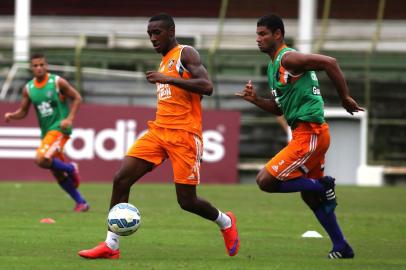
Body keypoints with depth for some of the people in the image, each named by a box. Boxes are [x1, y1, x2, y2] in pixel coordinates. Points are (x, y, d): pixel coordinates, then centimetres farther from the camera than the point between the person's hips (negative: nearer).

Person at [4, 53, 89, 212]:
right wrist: (11, 115, -9)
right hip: (46, 132, 6)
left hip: (59, 128, -6)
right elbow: (23, 112, 12)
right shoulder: (28, 89, 6)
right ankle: (81, 203, 20)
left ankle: (70, 168, -2)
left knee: (41, 160, -27)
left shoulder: (57, 82, -7)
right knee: (58, 175, 9)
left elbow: (77, 98, -2)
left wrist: (70, 118, -13)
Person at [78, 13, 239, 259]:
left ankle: (225, 222, 26)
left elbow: (207, 87, -20)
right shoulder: (165, 62, 20)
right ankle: (111, 245, -8)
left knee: (187, 201, -5)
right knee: (121, 179, -9)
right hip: (159, 131, 8)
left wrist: (168, 80, -23)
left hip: (184, 135, -8)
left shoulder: (186, 54, -5)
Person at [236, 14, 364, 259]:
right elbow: (279, 108, 24)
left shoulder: (288, 59, -12)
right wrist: (255, 100, 7)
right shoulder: (274, 65, 18)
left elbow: (329, 63, -22)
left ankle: (323, 186, -5)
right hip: (307, 133, 10)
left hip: (309, 133, -10)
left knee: (265, 181, -12)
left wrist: (345, 98, -19)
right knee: (310, 195, 18)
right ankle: (342, 248, 23)